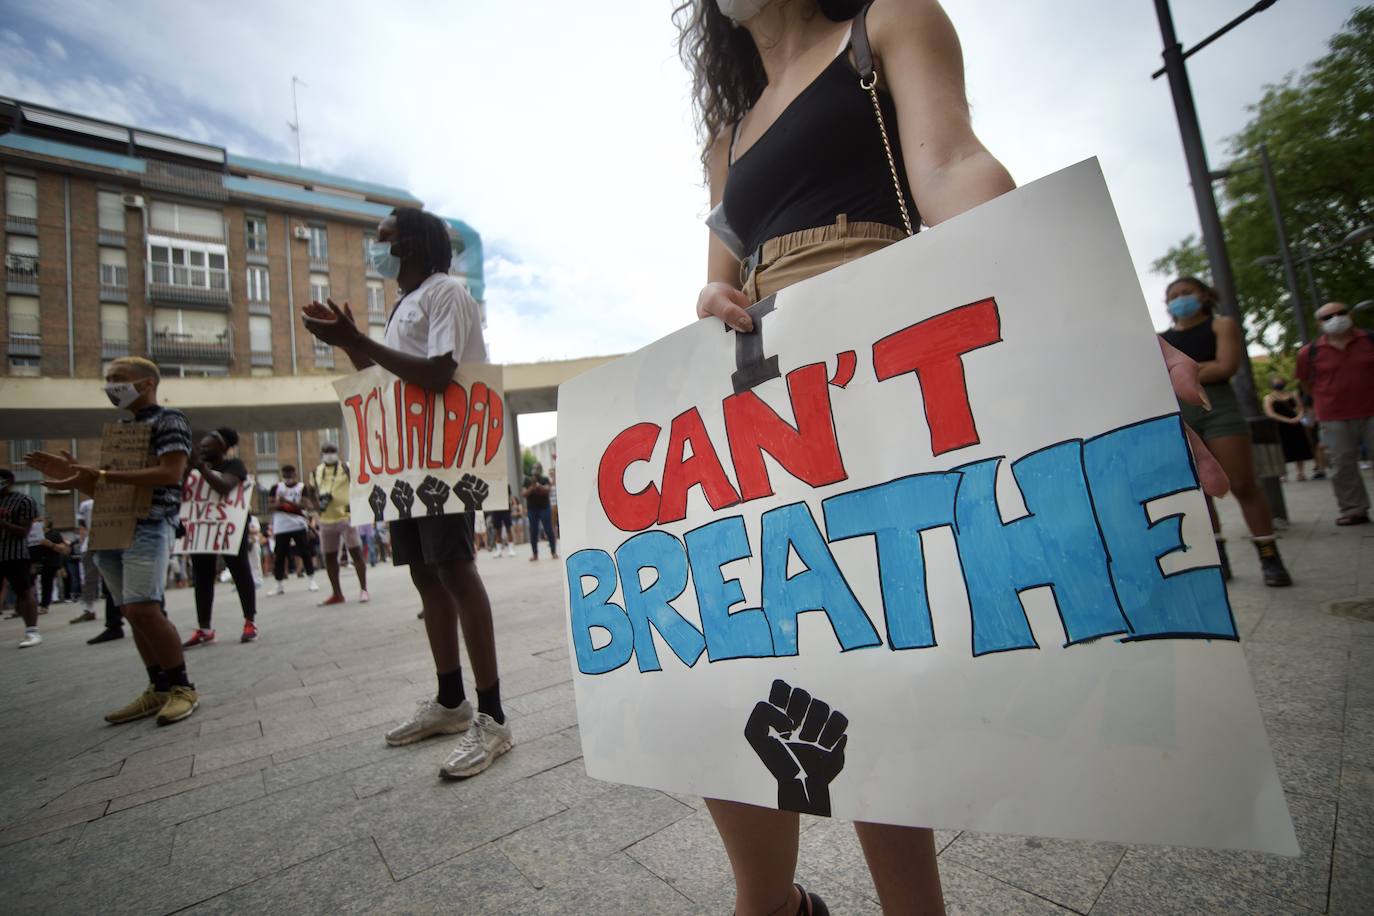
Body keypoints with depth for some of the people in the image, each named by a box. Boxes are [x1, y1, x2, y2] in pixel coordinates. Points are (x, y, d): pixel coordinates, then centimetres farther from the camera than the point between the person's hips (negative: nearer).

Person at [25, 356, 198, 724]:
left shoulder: (169, 419, -2)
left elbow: (171, 473, -16)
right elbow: (105, 487, 24)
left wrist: (102, 476, -19)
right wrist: (70, 472, 6)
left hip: (148, 527, -8)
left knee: (142, 609, -16)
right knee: (133, 613, 7)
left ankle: (182, 687, -5)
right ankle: (159, 689, 14)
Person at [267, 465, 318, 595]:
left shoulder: (302, 487, 1)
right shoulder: (276, 488, 7)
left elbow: (303, 505, -10)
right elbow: (269, 506, 6)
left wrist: (287, 501, -23)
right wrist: (278, 504, -15)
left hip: (298, 525, -2)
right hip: (281, 527, 2)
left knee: (305, 553, 0)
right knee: (279, 556, 4)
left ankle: (312, 581, 7)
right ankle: (280, 585, 14)